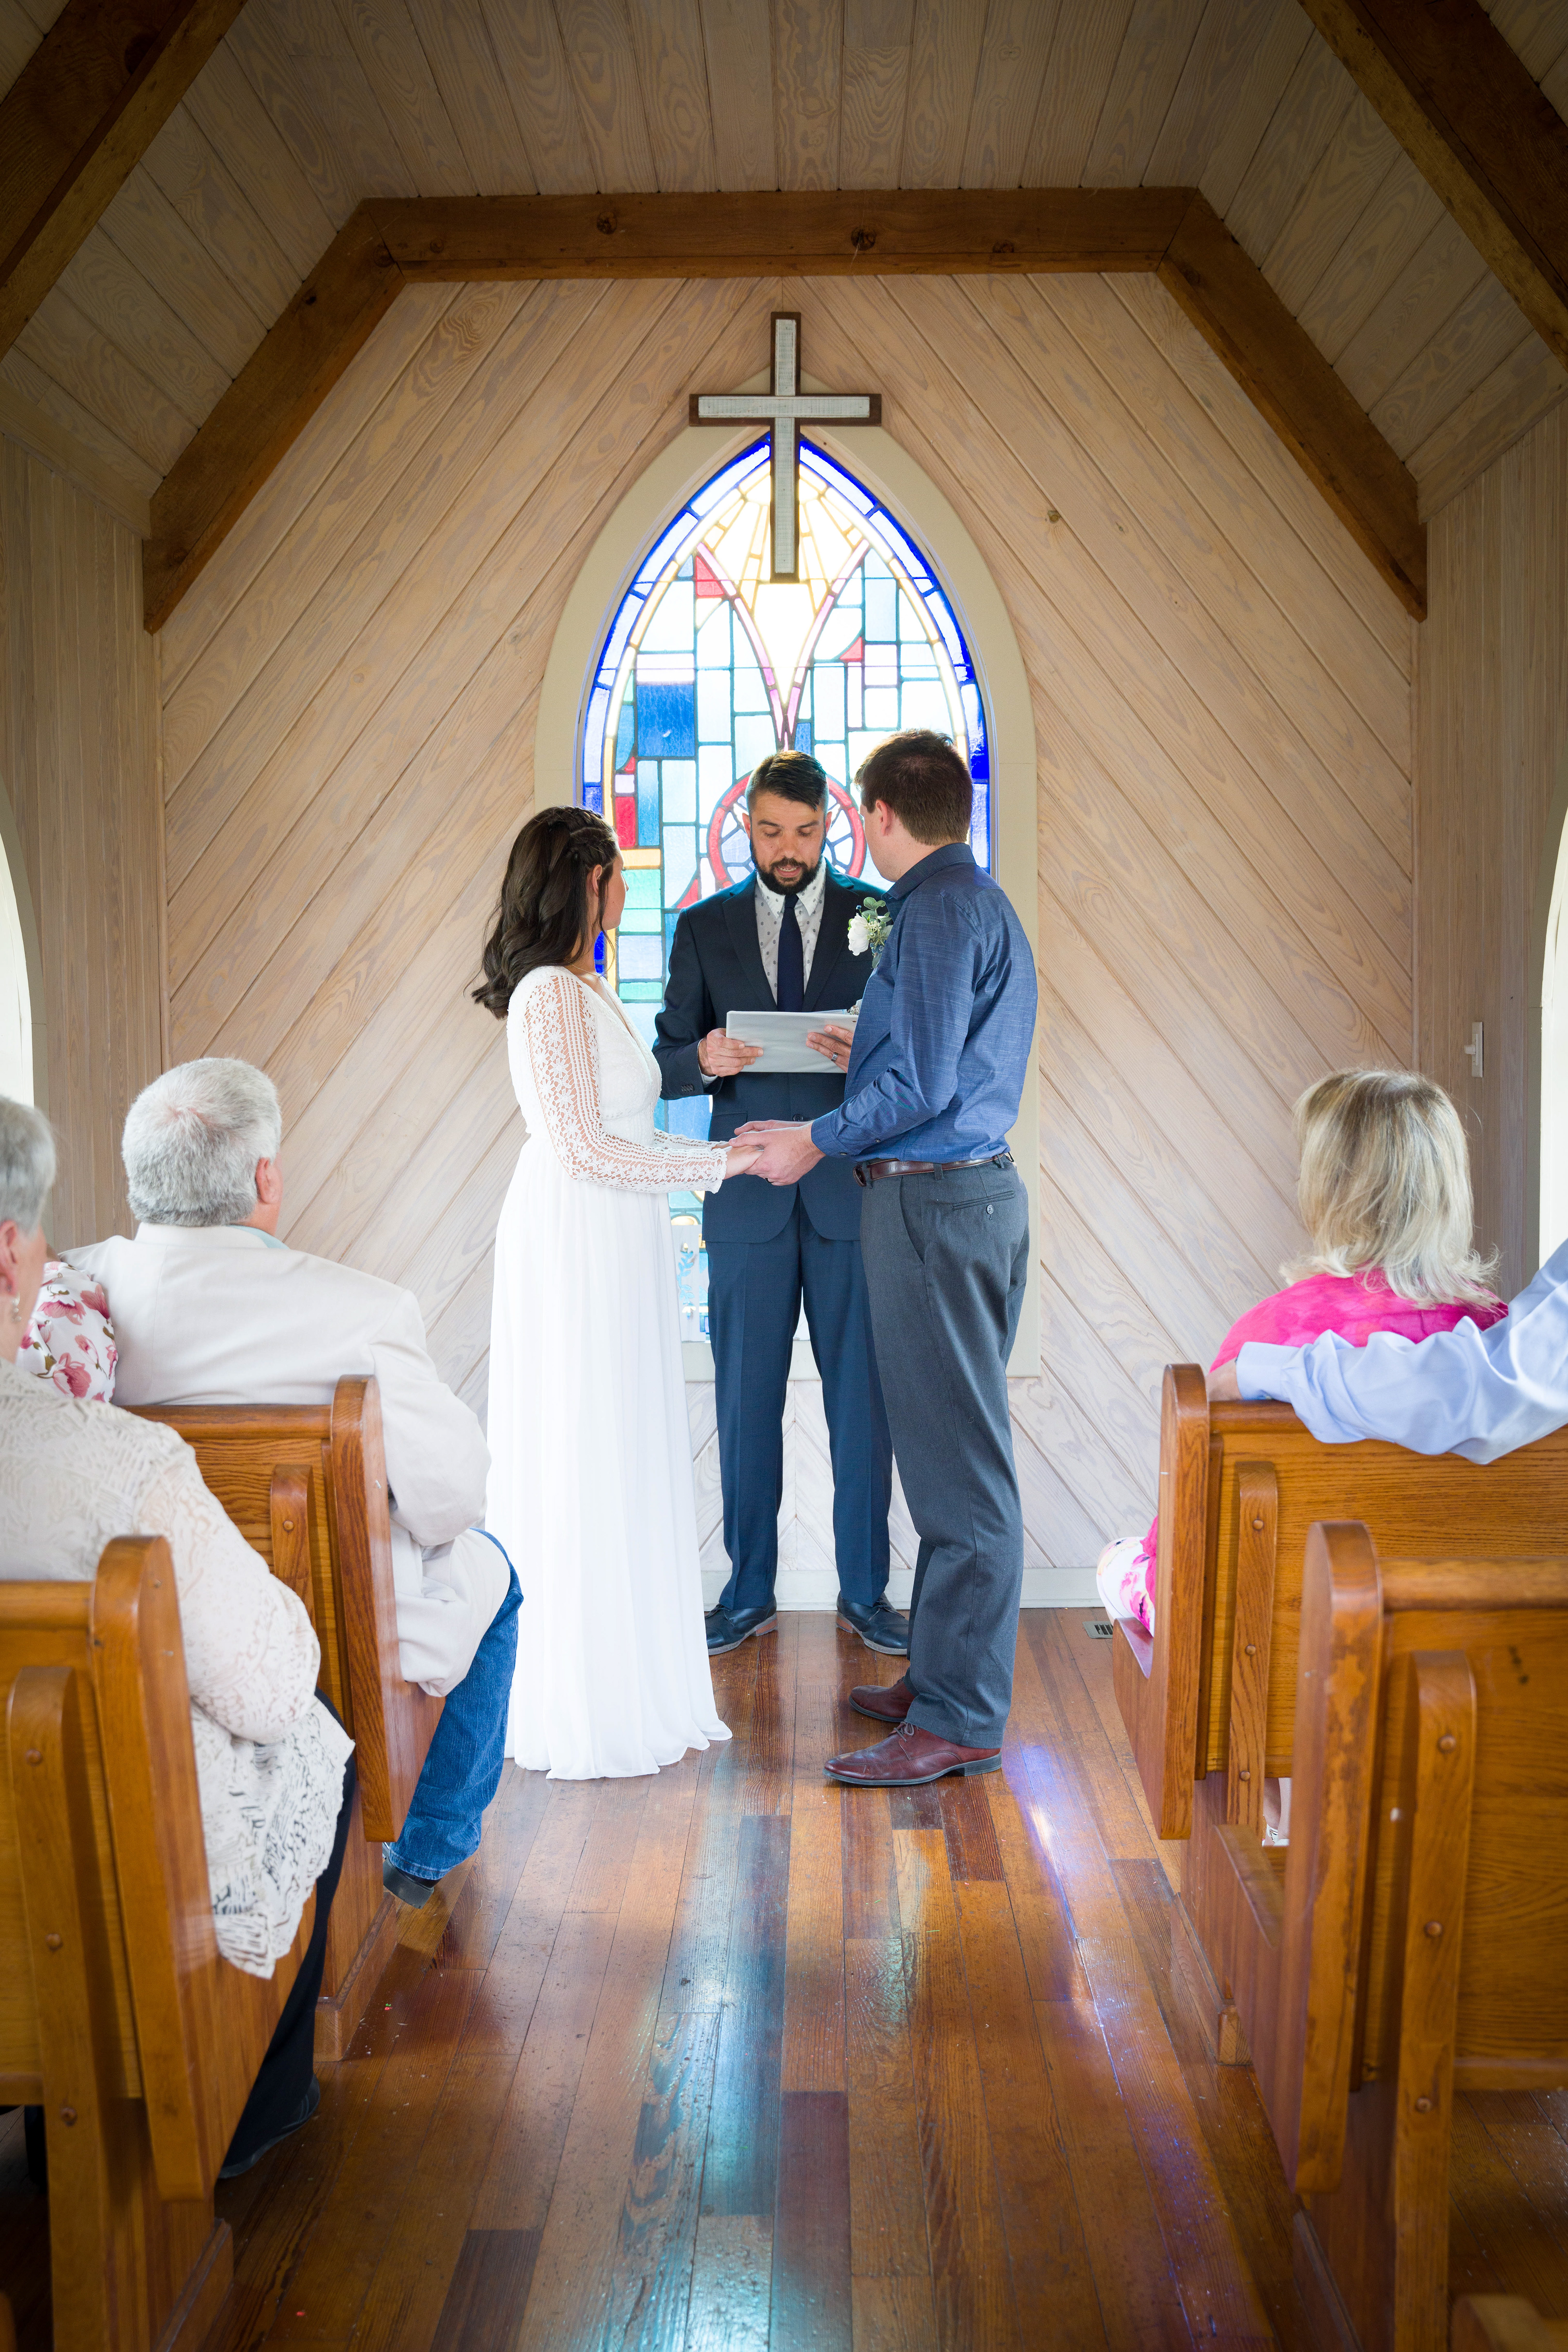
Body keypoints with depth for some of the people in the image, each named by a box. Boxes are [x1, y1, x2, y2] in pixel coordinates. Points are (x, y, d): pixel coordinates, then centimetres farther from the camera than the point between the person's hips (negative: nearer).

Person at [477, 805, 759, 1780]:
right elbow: (583, 1151, -19)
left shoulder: (584, 990, 14)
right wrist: (716, 1164, -12)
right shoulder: (550, 995, -16)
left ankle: (622, 1687, 26)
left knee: (623, 1464, 15)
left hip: (614, 1251, 10)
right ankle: (592, 1712, 11)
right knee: (588, 1468, -1)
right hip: (577, 1250, -10)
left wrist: (723, 1151, 12)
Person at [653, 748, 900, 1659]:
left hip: (855, 1194, -1)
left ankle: (865, 1591, 18)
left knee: (864, 1399, 5)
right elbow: (667, 1064, 6)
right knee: (745, 1401, 7)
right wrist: (705, 1059, -17)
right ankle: (749, 1592, 20)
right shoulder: (705, 928, 7)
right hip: (749, 1199, 1)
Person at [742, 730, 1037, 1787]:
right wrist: (871, 1057, 33)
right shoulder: (988, 903, 17)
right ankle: (945, 1673, 24)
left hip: (935, 1199, -10)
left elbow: (923, 1085, -20)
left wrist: (817, 1142, -8)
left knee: (958, 1462, -6)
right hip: (980, 1186, 10)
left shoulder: (942, 909, -13)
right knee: (955, 1451, 14)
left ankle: (961, 1720, 1)